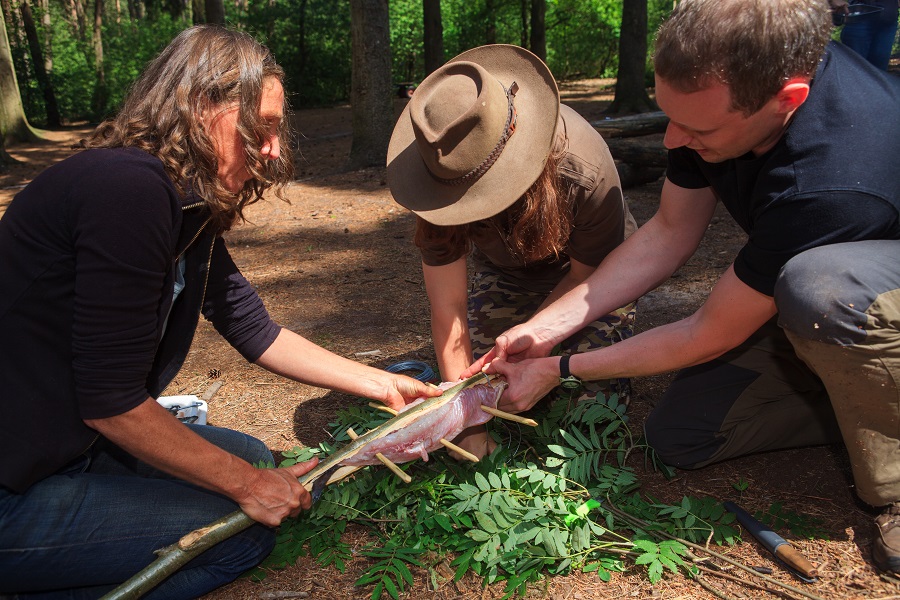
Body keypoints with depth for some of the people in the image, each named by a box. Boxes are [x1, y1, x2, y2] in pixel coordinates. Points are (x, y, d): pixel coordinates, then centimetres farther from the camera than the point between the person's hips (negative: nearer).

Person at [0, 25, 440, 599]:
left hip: (77, 440, 9)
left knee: (250, 457, 14)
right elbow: (111, 401, -24)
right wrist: (249, 486, -14)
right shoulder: (129, 188, -25)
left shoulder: (190, 210, 5)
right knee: (244, 532, -7)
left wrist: (383, 384, 10)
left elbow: (255, 331, 10)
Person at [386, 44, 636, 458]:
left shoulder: (584, 171, -39)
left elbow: (584, 278, -20)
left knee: (593, 398, -15)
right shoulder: (446, 172, -31)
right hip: (505, 268, 3)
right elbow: (448, 308, -28)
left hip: (589, 266, -2)